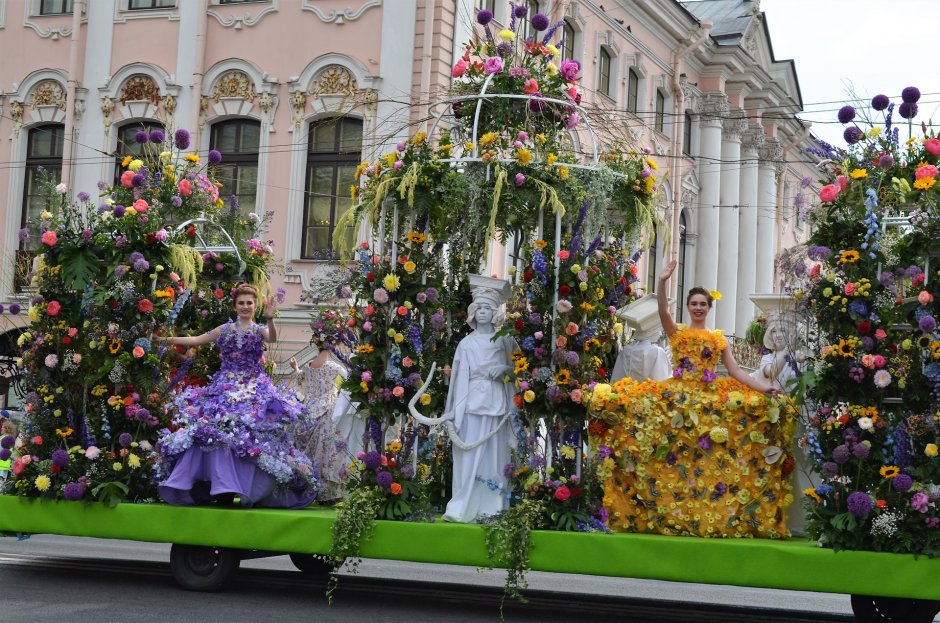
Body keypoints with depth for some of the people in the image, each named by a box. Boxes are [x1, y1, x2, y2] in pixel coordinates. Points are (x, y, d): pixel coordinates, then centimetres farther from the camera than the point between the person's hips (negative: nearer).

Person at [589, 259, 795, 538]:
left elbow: (735, 371, 10)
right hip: (677, 400, -2)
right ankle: (673, 514, -7)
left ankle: (714, 515, -2)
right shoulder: (677, 332, 11)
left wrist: (763, 387, -3)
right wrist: (662, 282, -24)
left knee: (710, 461, -5)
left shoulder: (718, 338, 16)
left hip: (711, 402, 2)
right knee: (677, 458, -9)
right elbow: (663, 311, -8)